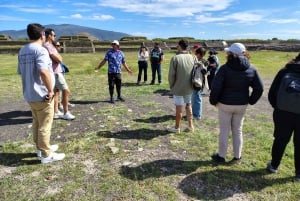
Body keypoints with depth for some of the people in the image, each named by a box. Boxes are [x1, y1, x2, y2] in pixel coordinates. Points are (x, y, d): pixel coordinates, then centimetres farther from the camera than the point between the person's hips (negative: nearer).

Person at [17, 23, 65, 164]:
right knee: (45, 126, 1)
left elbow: (21, 72, 18)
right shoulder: (40, 50, -17)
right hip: (42, 95, -9)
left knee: (37, 123, 20)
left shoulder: (22, 51, 11)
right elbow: (43, 72, -32)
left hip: (29, 94, 9)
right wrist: (50, 90, -23)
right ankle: (46, 155, 12)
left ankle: (40, 148, 34)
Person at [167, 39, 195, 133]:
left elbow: (171, 75, -14)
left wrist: (171, 86, 0)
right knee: (188, 105, 19)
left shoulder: (175, 58, -15)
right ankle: (190, 126, 27)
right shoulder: (193, 57, -1)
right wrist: (191, 84, 12)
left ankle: (177, 127, 21)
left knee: (179, 108, 6)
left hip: (178, 88, -4)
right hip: (189, 88, 5)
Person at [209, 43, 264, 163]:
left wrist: (213, 101, -4)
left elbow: (216, 87, -19)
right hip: (242, 105, 4)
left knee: (224, 131, 9)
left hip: (225, 104, -4)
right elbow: (259, 88, -1)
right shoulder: (251, 69, -2)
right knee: (238, 131, 16)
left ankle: (221, 156, 22)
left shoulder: (225, 68, -15)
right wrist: (250, 101, 9)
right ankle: (237, 156, 27)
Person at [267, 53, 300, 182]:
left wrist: (277, 107, 12)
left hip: (283, 113, 1)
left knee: (280, 140, 16)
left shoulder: (284, 71, -2)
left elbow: (272, 93, -2)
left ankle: (274, 166, 29)